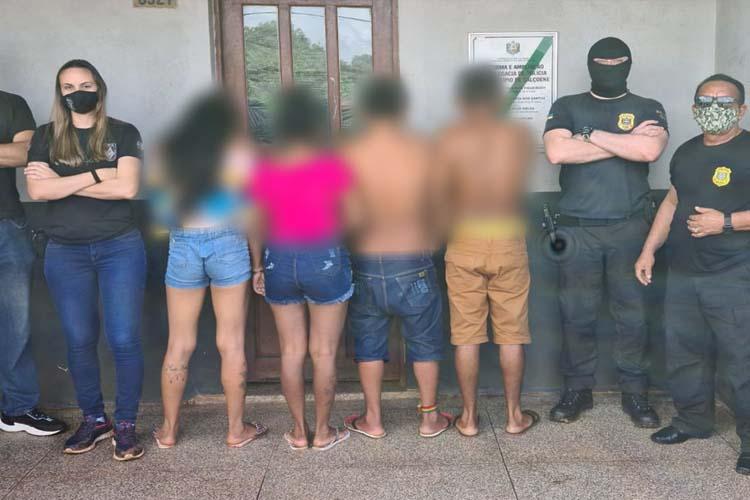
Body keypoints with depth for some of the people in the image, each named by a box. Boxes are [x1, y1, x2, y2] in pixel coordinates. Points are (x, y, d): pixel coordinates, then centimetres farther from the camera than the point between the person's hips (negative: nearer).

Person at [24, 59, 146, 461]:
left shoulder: (123, 133, 3)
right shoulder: (46, 136, 7)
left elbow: (128, 188, -12)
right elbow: (36, 190, -7)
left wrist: (61, 181, -9)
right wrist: (97, 175, -12)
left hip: (119, 248, -2)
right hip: (65, 253, 2)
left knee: (124, 339, -3)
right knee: (79, 341, 8)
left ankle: (125, 424, 10)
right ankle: (93, 419, 23)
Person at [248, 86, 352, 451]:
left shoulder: (264, 168, -1)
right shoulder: (332, 165, -8)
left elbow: (257, 223, 2)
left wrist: (258, 266, 12)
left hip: (279, 261, 3)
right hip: (325, 260, -2)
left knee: (291, 350, 12)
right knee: (324, 352, 7)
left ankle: (299, 431, 21)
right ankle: (323, 432, 17)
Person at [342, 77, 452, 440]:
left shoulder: (348, 155, -9)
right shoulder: (423, 151, -8)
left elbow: (349, 217, -10)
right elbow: (438, 208, -3)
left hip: (365, 264, 0)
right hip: (414, 265, 0)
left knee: (368, 341, 16)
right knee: (424, 341, 16)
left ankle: (372, 419, 25)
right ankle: (430, 417, 26)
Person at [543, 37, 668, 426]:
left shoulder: (649, 109, 9)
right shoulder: (566, 107, 8)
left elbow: (650, 150, -13)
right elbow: (557, 152, -12)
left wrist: (591, 134, -8)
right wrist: (626, 141, -7)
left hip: (630, 228, 0)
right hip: (577, 230, 0)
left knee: (633, 314, 5)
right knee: (576, 315, 5)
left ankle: (635, 392, 19)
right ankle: (578, 388, 19)